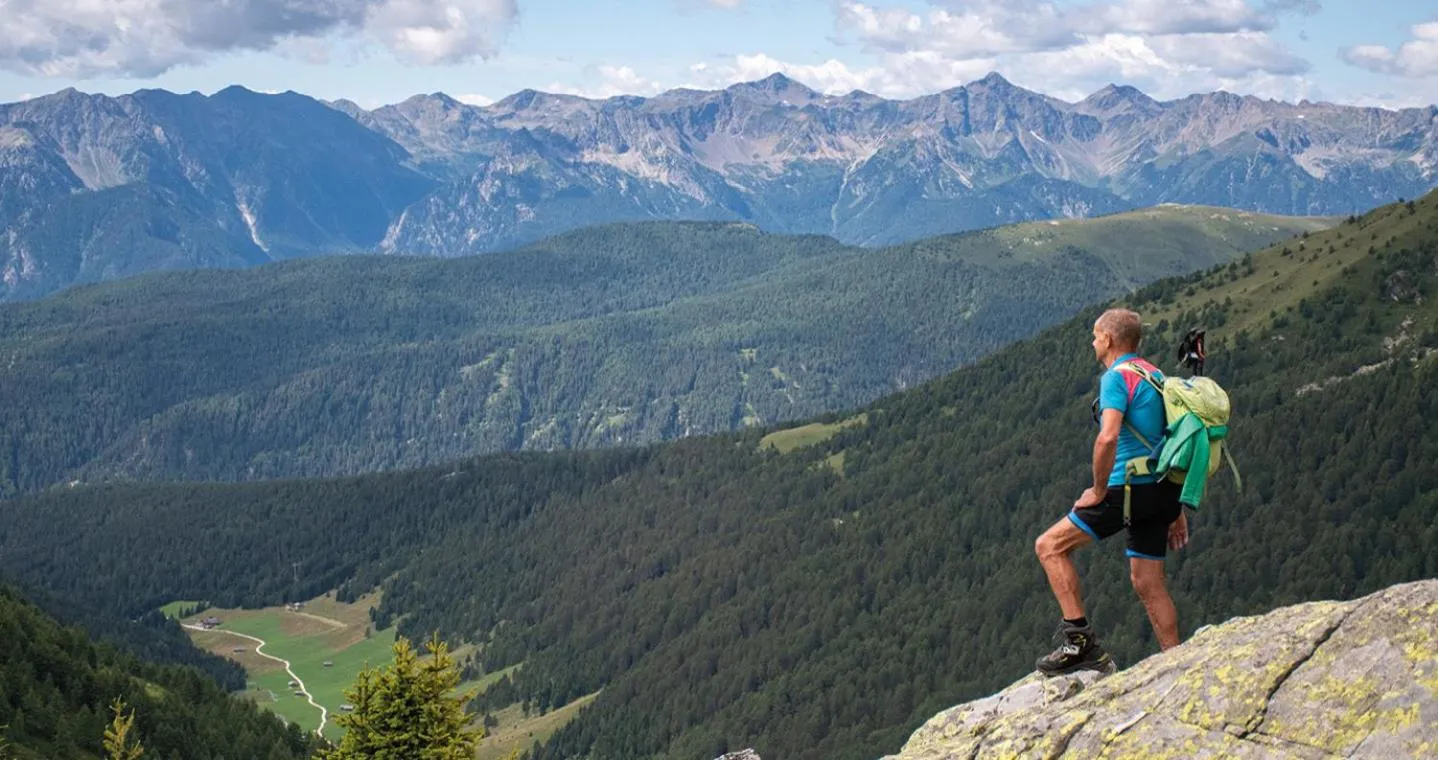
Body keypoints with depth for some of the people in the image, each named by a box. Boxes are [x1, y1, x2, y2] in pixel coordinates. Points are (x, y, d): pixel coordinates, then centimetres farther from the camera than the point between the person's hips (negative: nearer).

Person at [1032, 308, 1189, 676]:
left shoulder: (1117, 376, -9)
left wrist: (1099, 489, -13)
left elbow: (1108, 437, -26)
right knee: (1148, 584, 14)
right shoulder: (1155, 376, 19)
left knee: (1049, 546, -2)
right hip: (1161, 490, 9)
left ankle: (1081, 642, -9)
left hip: (1130, 488, -9)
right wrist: (1176, 508, 23)